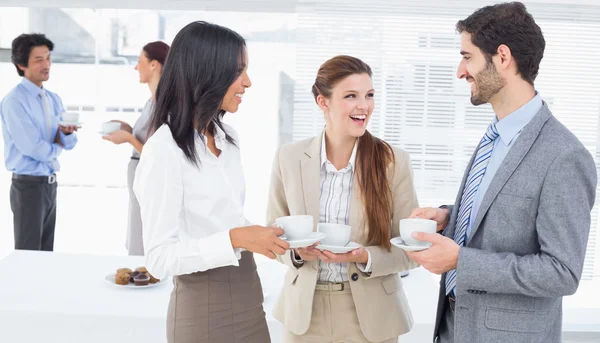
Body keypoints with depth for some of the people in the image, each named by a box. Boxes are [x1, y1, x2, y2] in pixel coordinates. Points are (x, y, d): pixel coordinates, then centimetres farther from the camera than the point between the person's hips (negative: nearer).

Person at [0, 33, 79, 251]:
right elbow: (32, 148, -22)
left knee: (46, 253, 15)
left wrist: (67, 132, -14)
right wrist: (56, 147, -3)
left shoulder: (54, 99, 9)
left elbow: (69, 144, 9)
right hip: (28, 185, -7)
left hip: (50, 183, 8)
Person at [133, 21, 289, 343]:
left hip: (246, 292, 7)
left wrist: (260, 236, 1)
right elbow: (160, 258, -20)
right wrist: (235, 239, -28)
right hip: (203, 306, -7)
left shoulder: (228, 137, 6)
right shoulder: (164, 149, -19)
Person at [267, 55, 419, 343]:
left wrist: (364, 257, -22)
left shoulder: (395, 162, -10)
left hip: (370, 315, -1)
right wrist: (296, 249, -16)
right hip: (305, 311, 1)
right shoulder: (289, 158, -6)